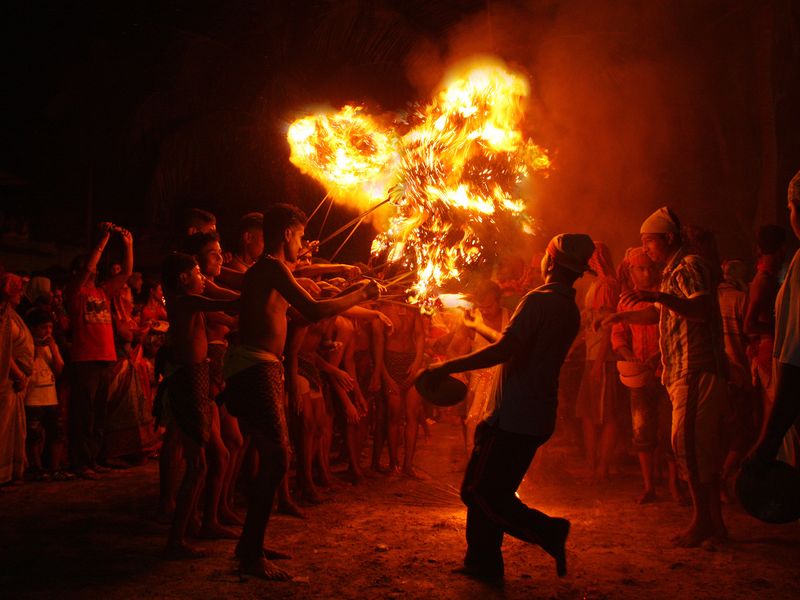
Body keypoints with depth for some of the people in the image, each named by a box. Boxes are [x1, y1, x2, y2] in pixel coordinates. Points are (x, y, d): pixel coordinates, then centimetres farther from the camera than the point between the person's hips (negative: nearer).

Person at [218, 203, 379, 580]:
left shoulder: (265, 270, 22)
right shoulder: (272, 267, -10)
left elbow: (302, 311, 27)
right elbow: (313, 311, -20)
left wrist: (349, 293, 25)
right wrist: (357, 295, -7)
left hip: (261, 369, 11)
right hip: (256, 369, -11)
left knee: (272, 459, 14)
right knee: (276, 459, -12)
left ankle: (251, 545, 24)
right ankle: (251, 556, -7)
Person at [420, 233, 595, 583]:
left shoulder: (539, 301, -16)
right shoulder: (571, 311, 12)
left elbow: (504, 350, -25)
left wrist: (447, 367, -19)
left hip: (515, 416, -9)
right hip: (538, 417, 9)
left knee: (480, 492, -3)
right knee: (494, 490, 16)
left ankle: (548, 531, -4)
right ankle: (483, 564, 22)